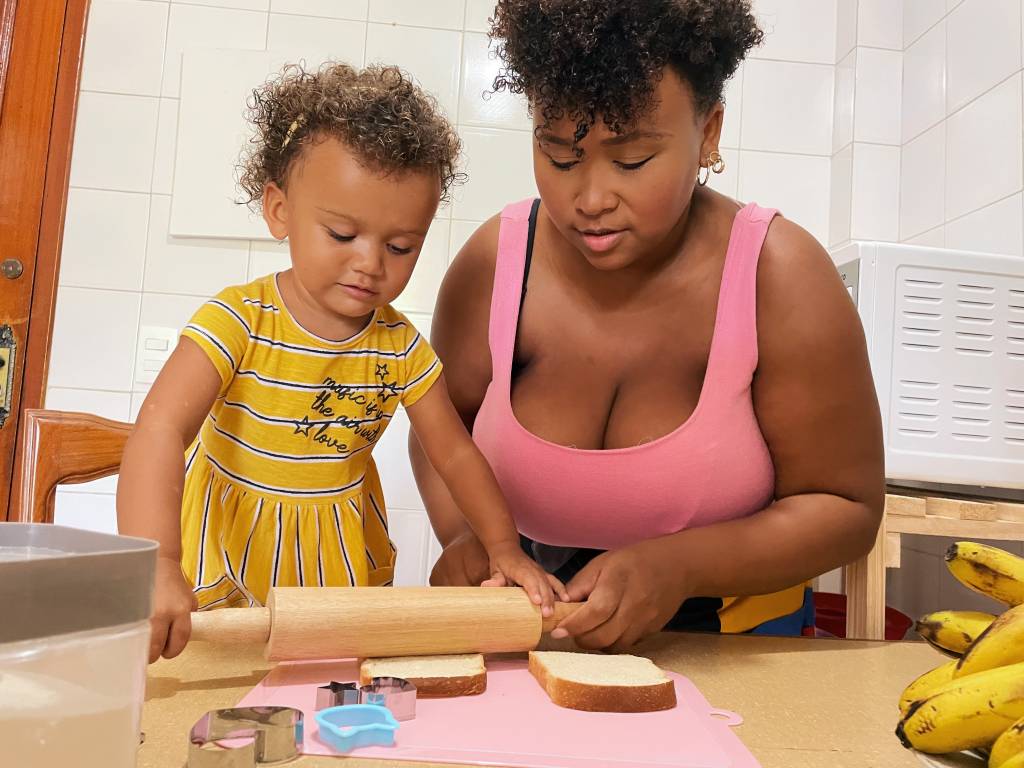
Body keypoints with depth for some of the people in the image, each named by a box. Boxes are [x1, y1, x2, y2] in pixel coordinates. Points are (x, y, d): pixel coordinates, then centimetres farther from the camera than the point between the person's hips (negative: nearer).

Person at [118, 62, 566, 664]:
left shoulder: (401, 347, -10)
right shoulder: (239, 320, -22)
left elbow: (454, 452, -1)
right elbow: (162, 429, -33)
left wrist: (504, 547, -9)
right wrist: (158, 568, -46)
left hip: (343, 558, 3)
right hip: (226, 548, -2)